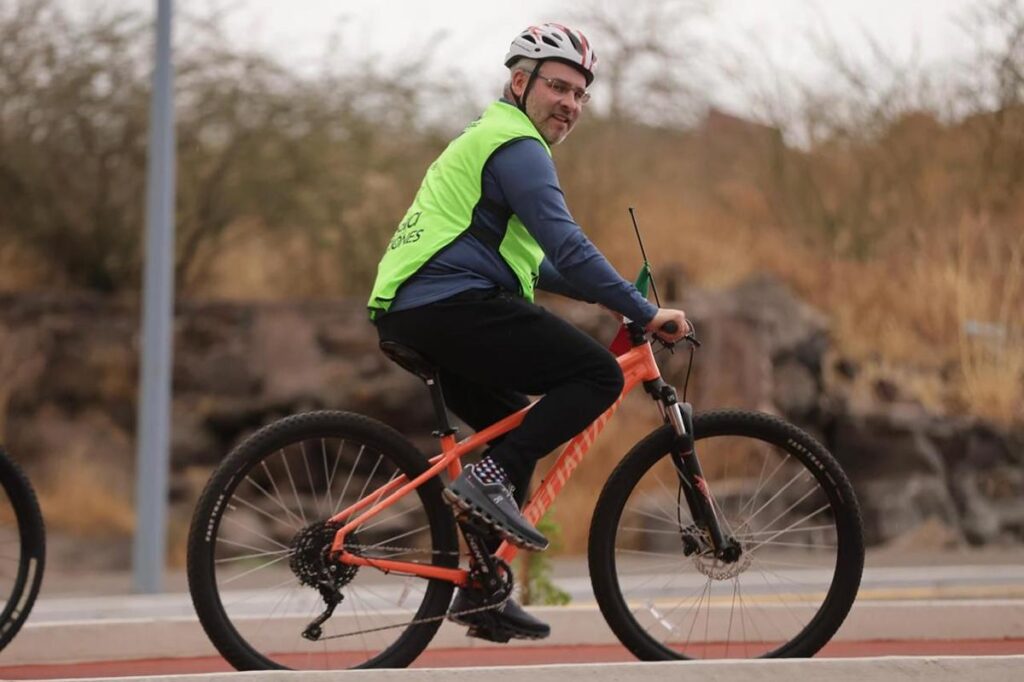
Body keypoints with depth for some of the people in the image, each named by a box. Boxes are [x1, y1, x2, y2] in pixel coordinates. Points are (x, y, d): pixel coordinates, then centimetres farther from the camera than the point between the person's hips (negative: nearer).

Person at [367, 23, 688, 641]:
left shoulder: (486, 141, 29)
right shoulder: (517, 145, -5)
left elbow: (536, 263, 35)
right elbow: (567, 247, -15)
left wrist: (614, 293, 27)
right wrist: (645, 313, -12)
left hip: (408, 315, 11)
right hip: (455, 306, -11)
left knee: (520, 432, 21)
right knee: (598, 376, -12)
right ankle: (489, 479, -18)